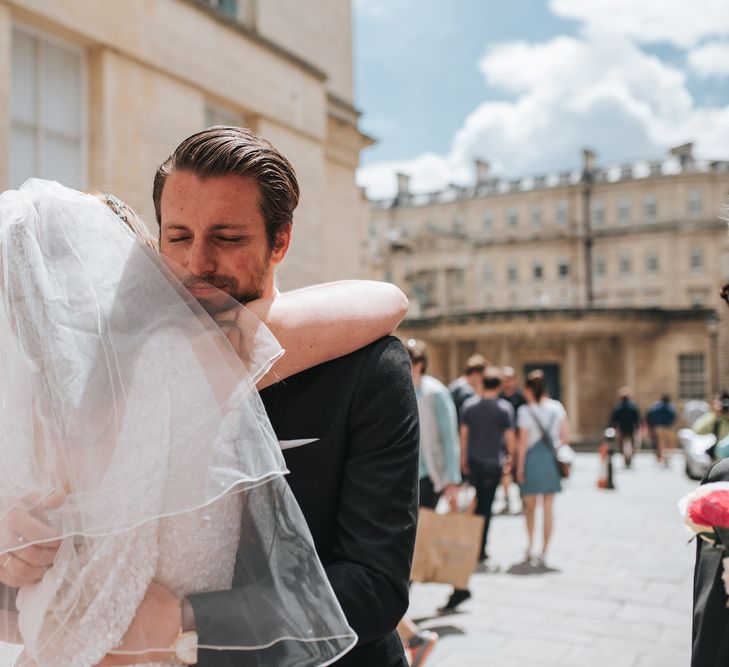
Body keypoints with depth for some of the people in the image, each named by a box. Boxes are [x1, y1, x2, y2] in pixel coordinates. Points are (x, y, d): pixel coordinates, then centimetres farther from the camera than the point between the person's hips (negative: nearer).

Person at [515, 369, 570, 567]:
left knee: (530, 505, 16)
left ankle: (530, 547, 16)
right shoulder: (557, 407, 1)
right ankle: (543, 552, 7)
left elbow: (523, 442, -9)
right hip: (551, 460, 2)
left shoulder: (526, 411, -9)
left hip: (532, 458, -2)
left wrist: (519, 467, -3)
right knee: (548, 507, 6)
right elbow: (565, 436, 3)